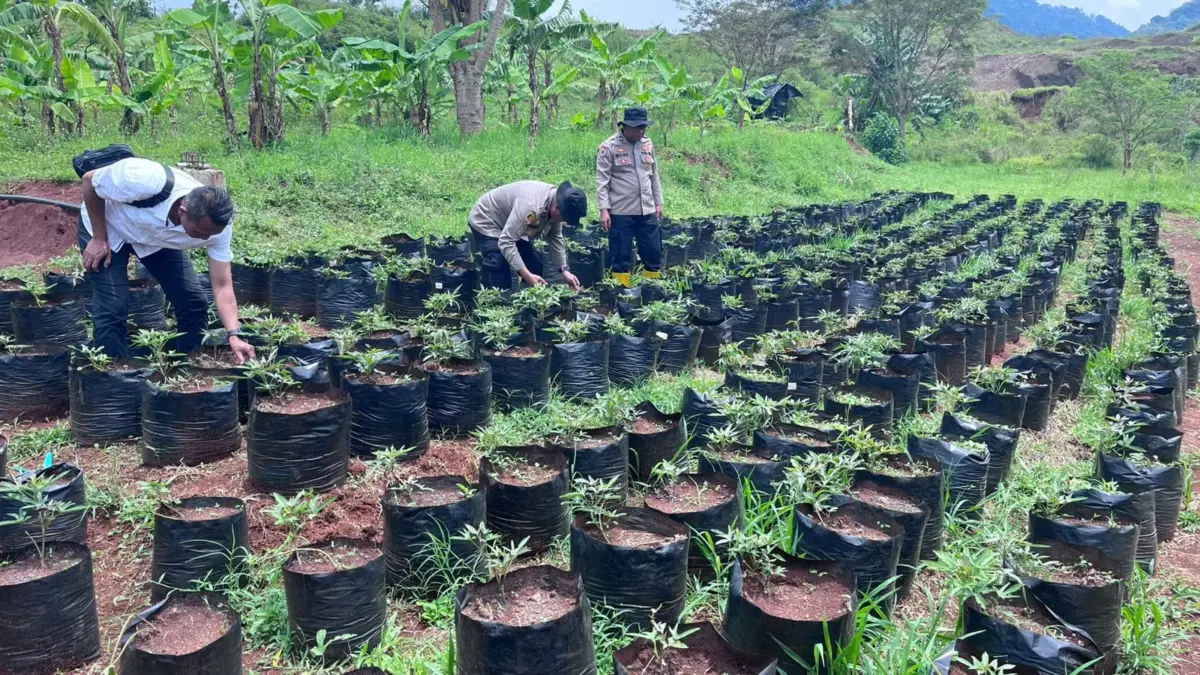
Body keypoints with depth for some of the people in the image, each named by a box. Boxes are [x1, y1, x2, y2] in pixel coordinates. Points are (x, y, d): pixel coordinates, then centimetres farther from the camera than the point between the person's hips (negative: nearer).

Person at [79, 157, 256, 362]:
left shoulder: (217, 225, -29)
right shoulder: (144, 181, -44)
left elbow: (222, 286, -25)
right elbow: (90, 180, -24)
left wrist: (234, 335, -38)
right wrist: (99, 239, -21)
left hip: (158, 237, 4)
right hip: (108, 227, -3)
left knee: (194, 303, -5)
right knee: (112, 307, -15)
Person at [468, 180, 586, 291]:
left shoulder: (557, 202, -12)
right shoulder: (531, 205, -40)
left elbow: (555, 237, 2)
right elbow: (505, 242, -41)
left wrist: (565, 270, -8)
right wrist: (527, 275, -44)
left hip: (512, 227, 9)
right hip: (486, 223, -9)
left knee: (535, 266, 4)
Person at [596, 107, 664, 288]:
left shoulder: (648, 144, 10)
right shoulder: (609, 147, -6)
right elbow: (602, 180, -9)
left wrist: (659, 203, 16)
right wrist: (604, 209, -15)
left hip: (647, 211, 5)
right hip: (620, 212, -5)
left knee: (653, 253, 9)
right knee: (621, 256, 2)